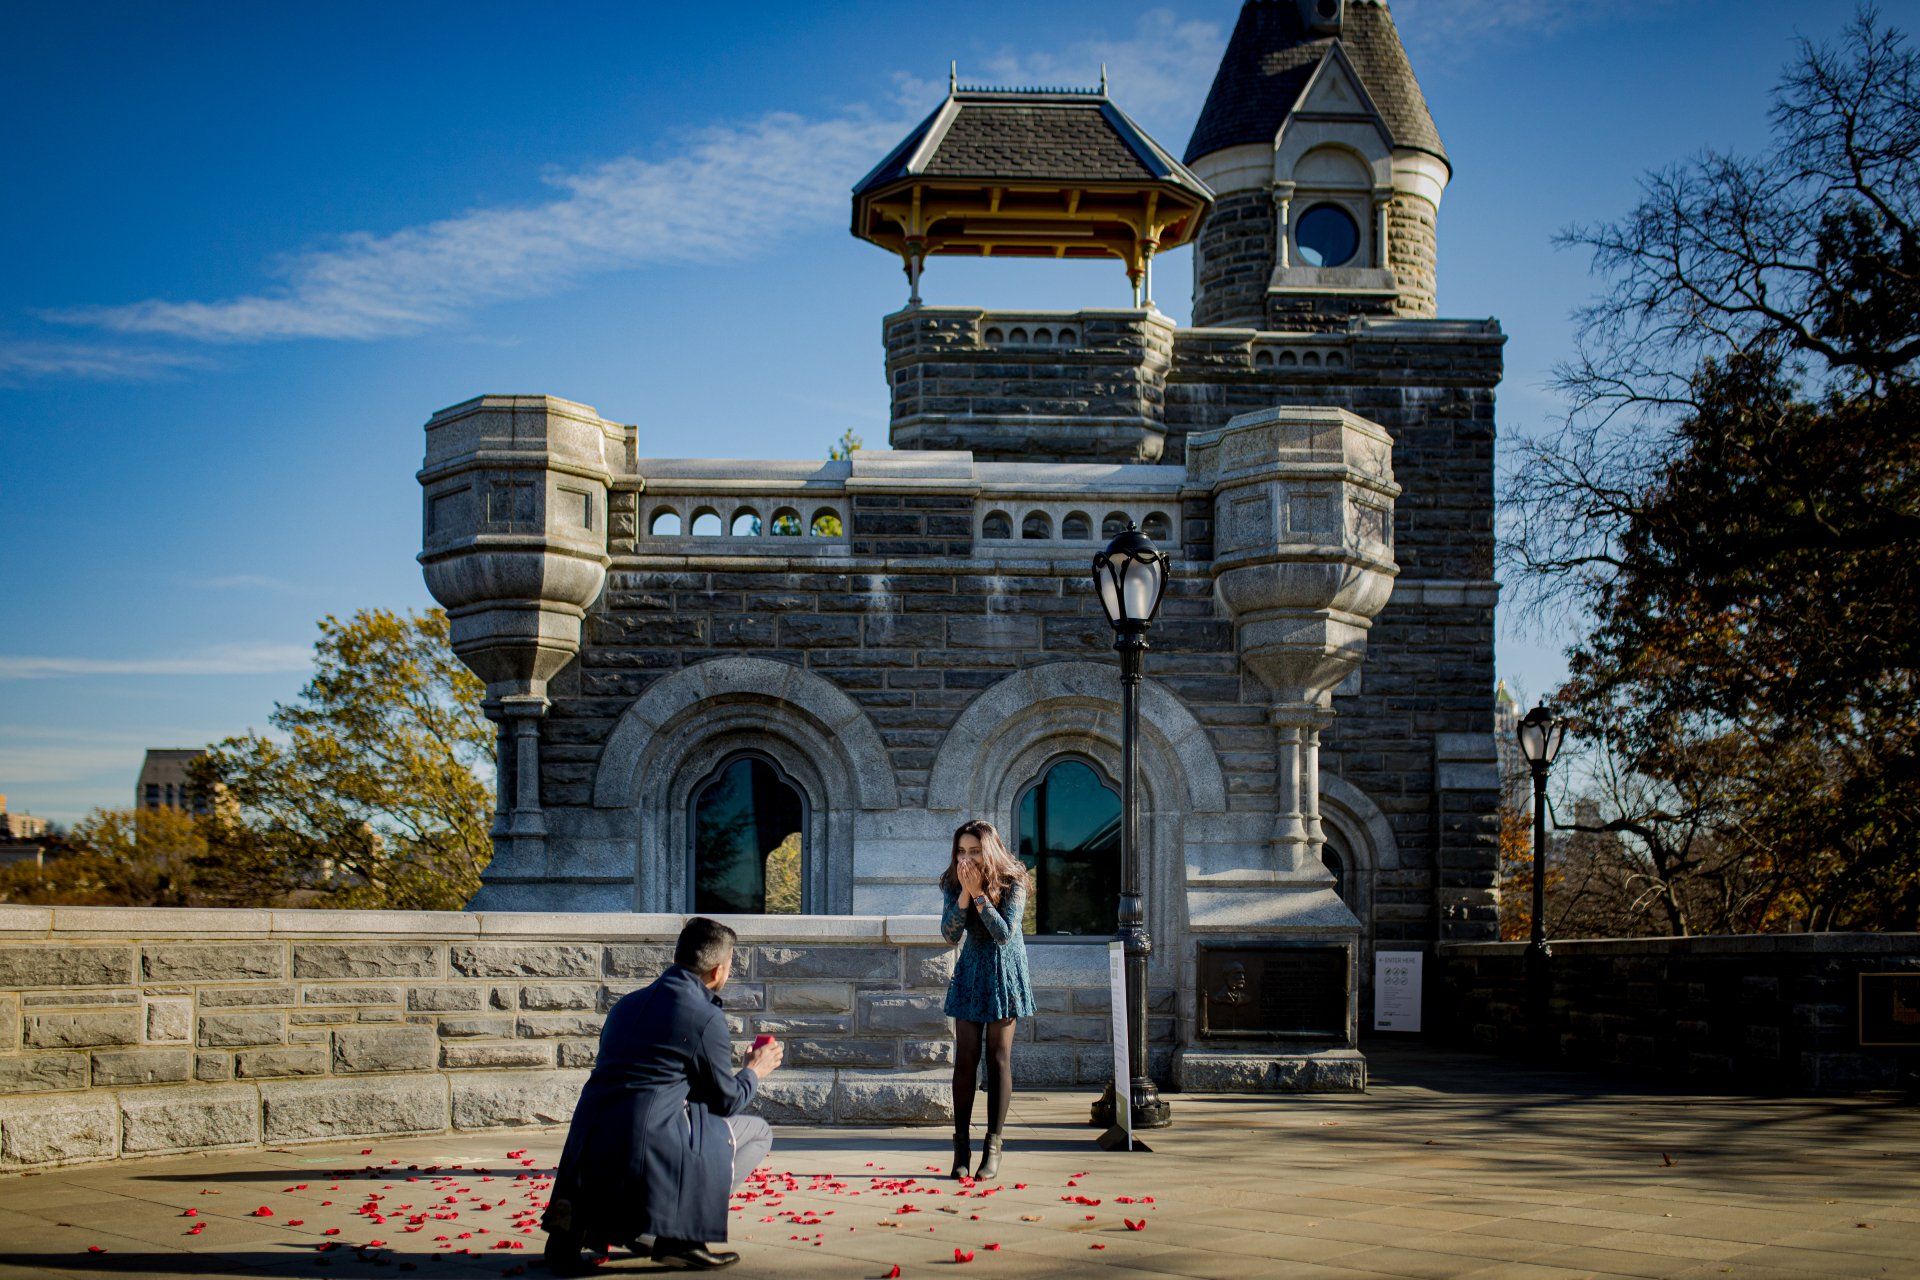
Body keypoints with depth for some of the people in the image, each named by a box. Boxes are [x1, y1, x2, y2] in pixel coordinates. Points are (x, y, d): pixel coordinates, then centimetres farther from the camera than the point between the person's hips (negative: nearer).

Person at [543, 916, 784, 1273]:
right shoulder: (705, 1018, -4)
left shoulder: (627, 1004, 18)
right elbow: (727, 1100, 3)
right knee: (757, 1132, 12)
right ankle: (680, 1233, -2)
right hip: (653, 1147, -7)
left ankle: (579, 1218, 10)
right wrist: (754, 1072, 24)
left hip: (590, 1152, 7)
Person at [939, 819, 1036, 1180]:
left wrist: (979, 893, -26)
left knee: (999, 1057, -2)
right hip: (970, 971, 3)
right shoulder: (953, 883, -5)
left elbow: (1004, 934, -22)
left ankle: (993, 1146, 2)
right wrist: (964, 893, -24)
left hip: (1004, 973, -3)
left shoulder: (1012, 882, -15)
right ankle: (961, 1146, 3)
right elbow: (950, 934, -13)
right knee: (965, 1058, -1)